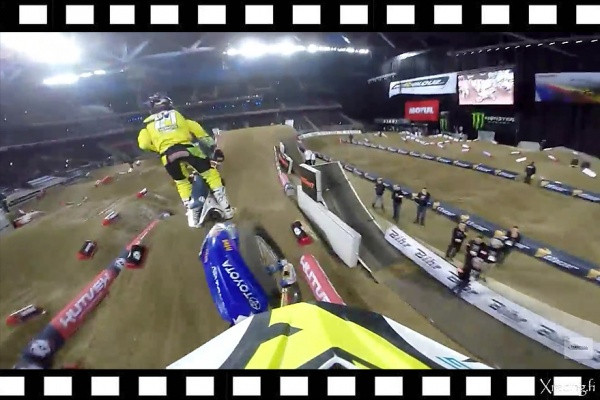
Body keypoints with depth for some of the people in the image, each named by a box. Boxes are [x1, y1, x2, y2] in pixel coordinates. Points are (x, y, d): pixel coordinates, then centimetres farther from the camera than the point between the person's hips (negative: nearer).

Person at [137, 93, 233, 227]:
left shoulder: (148, 123, 26)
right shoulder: (177, 115, 27)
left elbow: (143, 144, 12)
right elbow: (197, 130, 23)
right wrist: (213, 147, 27)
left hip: (168, 155, 1)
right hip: (187, 148, -1)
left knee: (181, 182, 23)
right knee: (211, 174, 10)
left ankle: (192, 214, 17)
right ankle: (225, 208, 3)